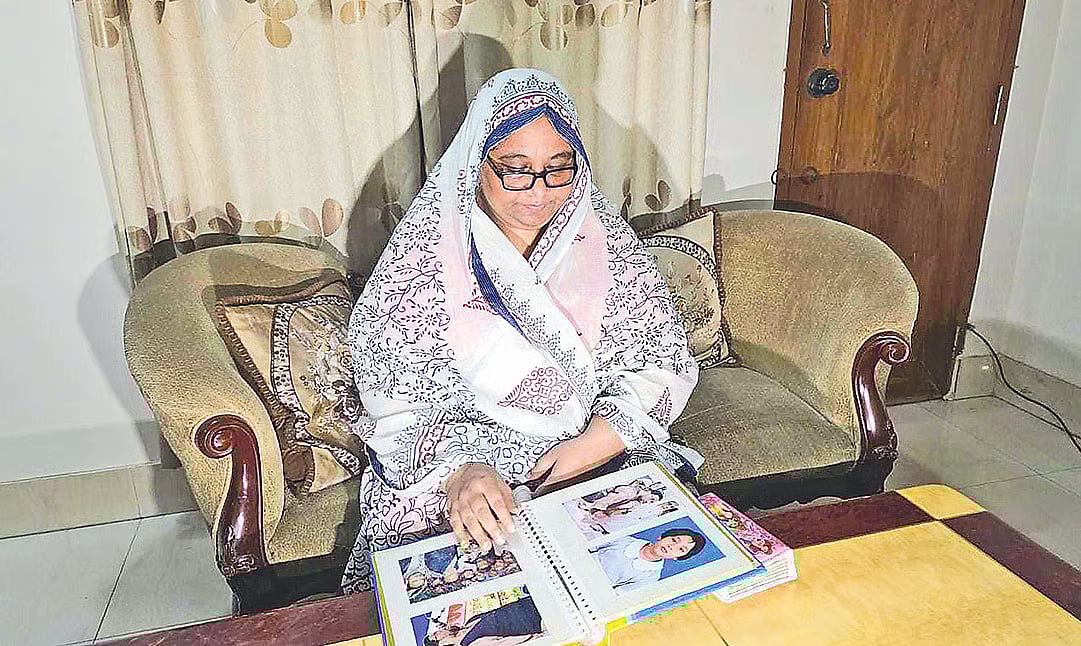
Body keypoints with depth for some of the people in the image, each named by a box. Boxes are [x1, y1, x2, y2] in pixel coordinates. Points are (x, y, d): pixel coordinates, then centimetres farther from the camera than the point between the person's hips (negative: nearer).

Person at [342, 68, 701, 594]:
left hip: (601, 451, 3)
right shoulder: (426, 253, -8)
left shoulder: (603, 238, 1)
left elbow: (661, 360, 1)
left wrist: (598, 442, -15)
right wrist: (458, 469, -29)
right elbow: (397, 402, -10)